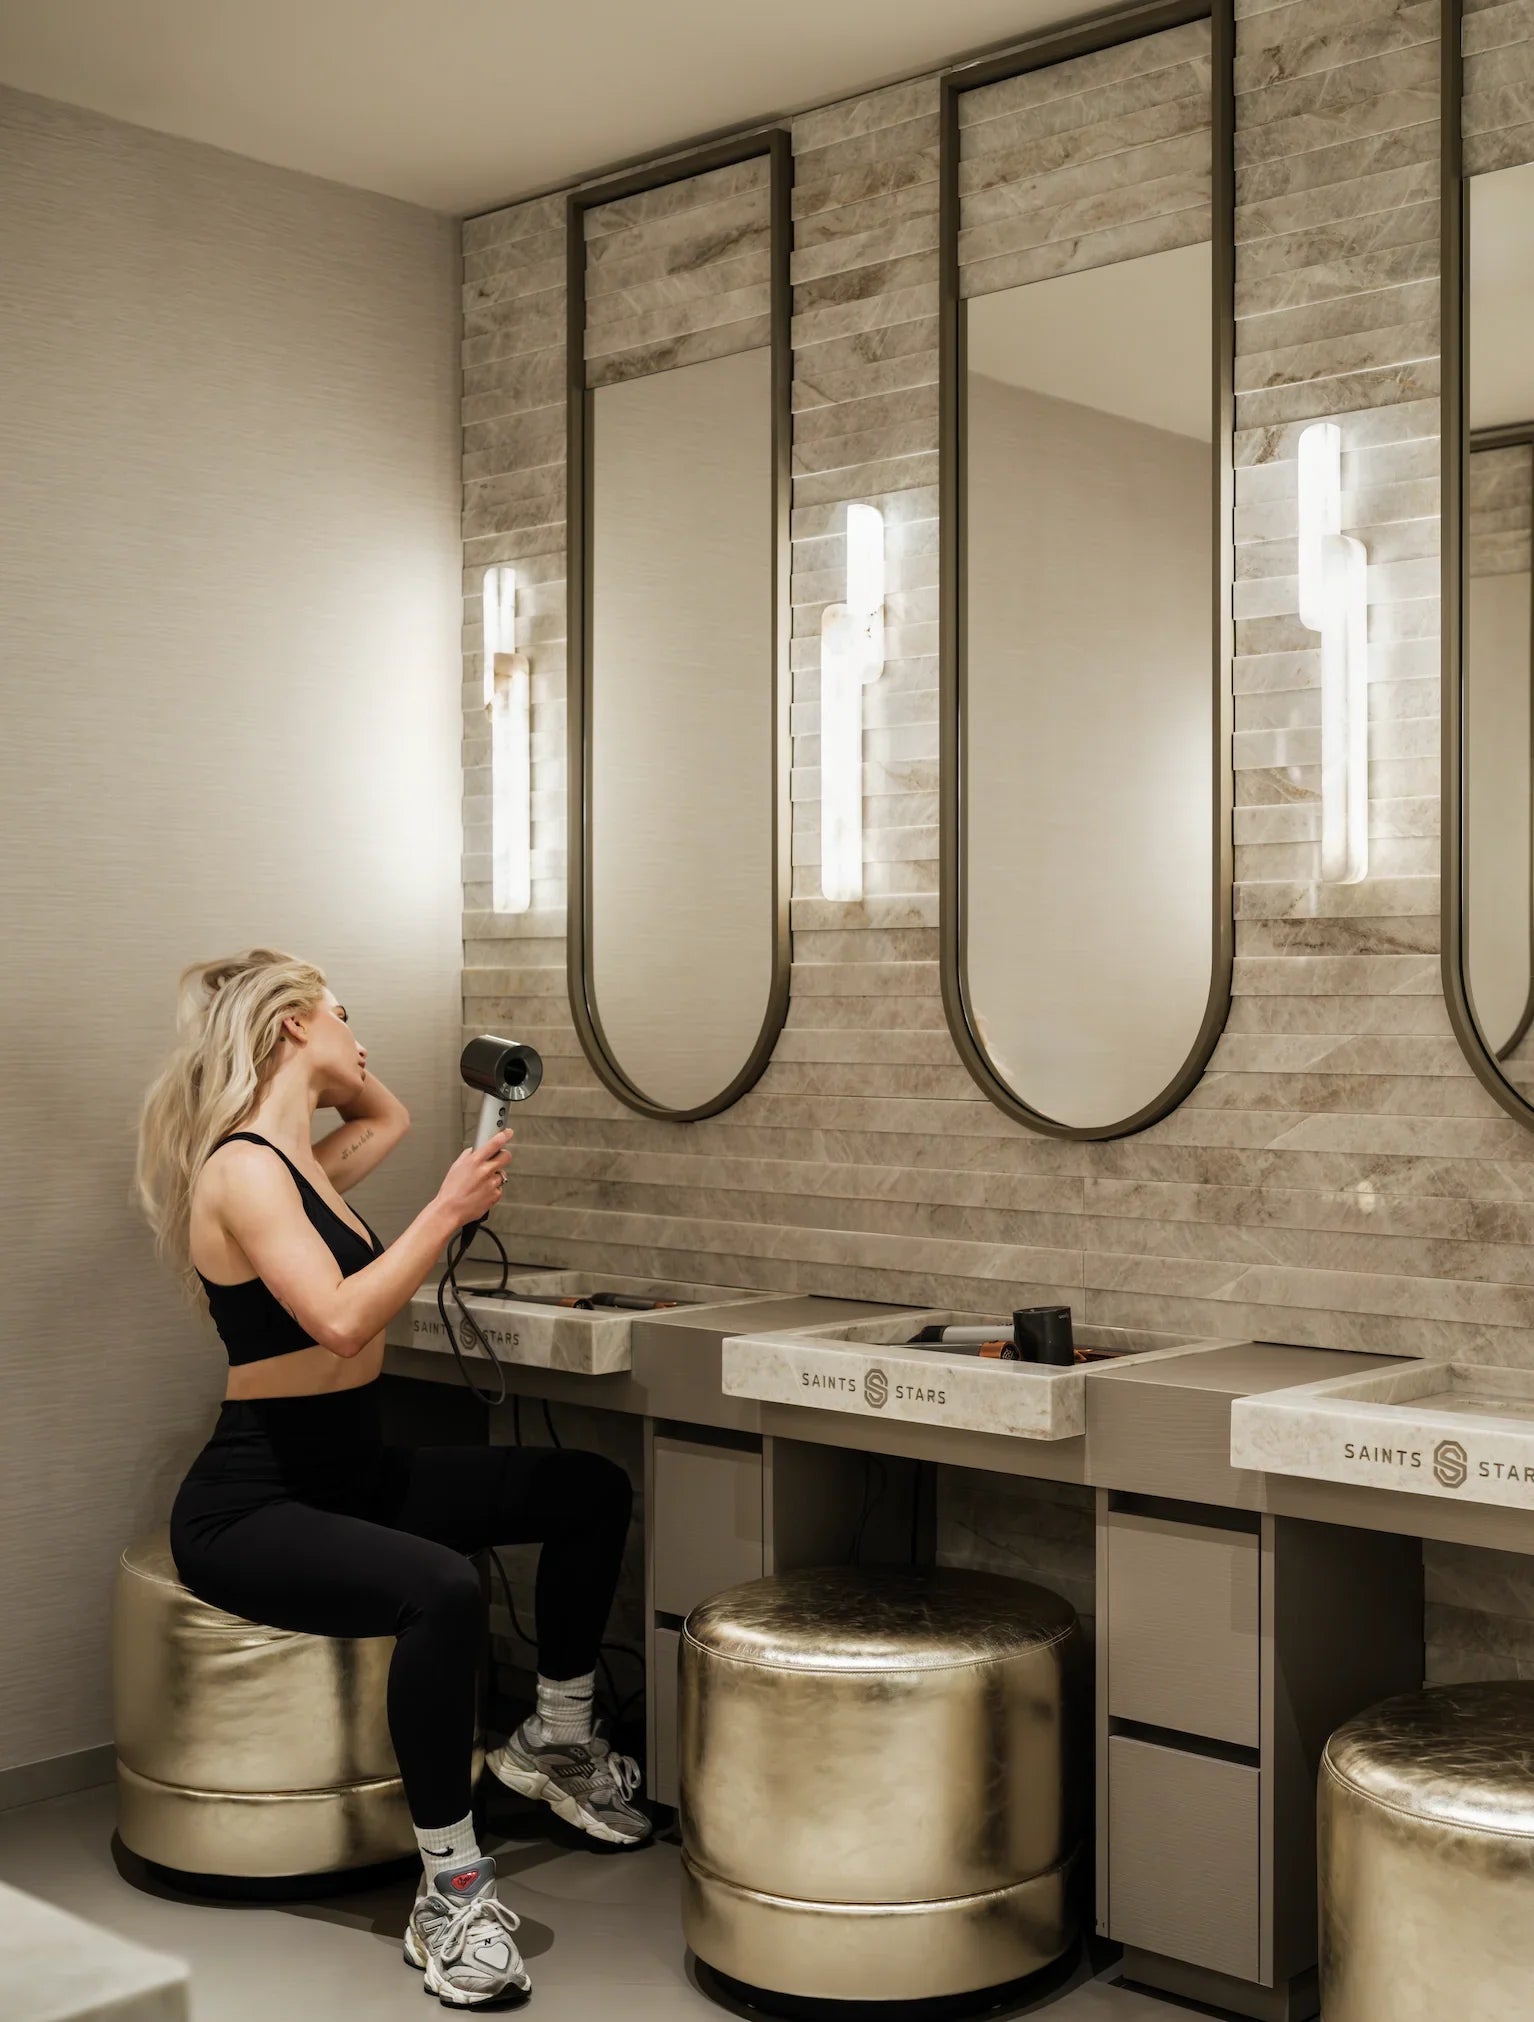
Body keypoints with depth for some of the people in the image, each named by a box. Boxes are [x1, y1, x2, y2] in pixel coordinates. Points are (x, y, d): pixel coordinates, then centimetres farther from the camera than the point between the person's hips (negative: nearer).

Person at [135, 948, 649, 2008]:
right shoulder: (244, 1169, -17)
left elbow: (388, 1114, 34)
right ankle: (450, 1889, -23)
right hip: (249, 1509, -10)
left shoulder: (302, 1161, 11)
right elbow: (339, 1321, -31)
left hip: (351, 1474, 10)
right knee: (443, 1591, -37)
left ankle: (557, 1739, 24)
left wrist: (340, 1070, 17)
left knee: (593, 1491, 8)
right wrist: (448, 1210, -25)